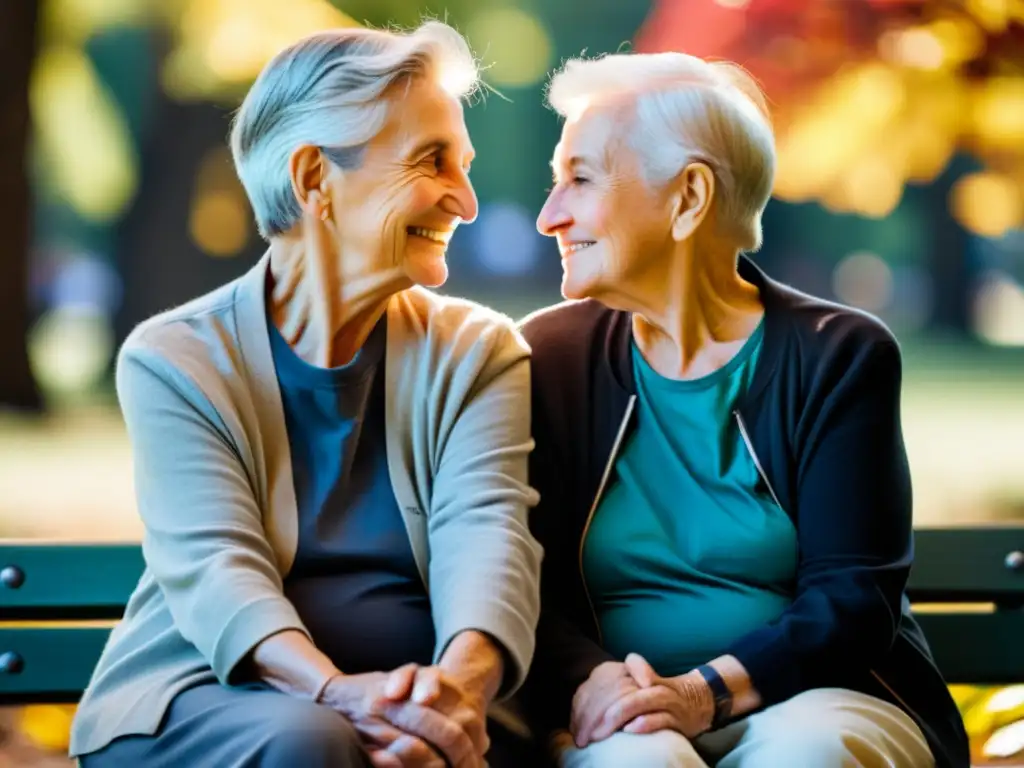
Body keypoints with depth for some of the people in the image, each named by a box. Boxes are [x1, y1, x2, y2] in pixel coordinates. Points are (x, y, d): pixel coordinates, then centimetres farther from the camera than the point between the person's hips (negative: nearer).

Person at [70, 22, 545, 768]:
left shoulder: (478, 354, 8)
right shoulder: (174, 360, 1)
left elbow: (487, 532, -10)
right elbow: (214, 566, -13)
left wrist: (463, 679, -32)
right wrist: (337, 692, -34)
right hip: (209, 701, -1)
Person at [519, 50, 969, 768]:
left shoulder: (838, 357, 1)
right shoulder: (547, 357, 7)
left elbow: (853, 597, -6)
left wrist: (706, 692, -22)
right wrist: (589, 680, -22)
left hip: (820, 702, 0)